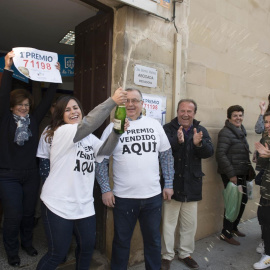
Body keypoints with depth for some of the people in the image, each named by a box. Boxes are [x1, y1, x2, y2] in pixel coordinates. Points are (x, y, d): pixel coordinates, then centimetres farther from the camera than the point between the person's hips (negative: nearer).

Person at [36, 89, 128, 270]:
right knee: (57, 254, 5)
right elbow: (89, 123, -30)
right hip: (59, 205, -7)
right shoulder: (61, 132, -14)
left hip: (84, 205, 7)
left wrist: (117, 132, -14)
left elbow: (104, 150, 1)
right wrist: (113, 101, -30)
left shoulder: (89, 137, 11)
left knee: (88, 247, 19)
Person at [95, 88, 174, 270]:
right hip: (123, 197, -2)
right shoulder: (113, 127, -2)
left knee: (153, 240, 19)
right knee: (122, 241, 16)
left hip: (153, 195, 2)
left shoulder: (154, 125, 3)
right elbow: (101, 160, 1)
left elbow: (166, 156, 9)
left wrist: (169, 184, 7)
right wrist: (105, 189, -4)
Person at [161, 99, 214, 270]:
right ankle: (167, 256, 27)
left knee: (190, 224, 17)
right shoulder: (168, 129, -6)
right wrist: (177, 141, -39)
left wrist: (199, 144, -28)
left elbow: (209, 152, -7)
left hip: (192, 185, 4)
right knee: (169, 223, 10)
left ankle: (185, 253, 37)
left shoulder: (201, 130, 4)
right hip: (172, 184, -3)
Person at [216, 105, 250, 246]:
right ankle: (226, 234, 14)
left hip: (241, 173, 9)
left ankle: (234, 227, 35)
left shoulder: (241, 131, 13)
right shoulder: (226, 133, -15)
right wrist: (231, 174, -21)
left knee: (243, 200, 16)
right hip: (231, 174, -9)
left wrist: (248, 169, 13)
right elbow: (220, 155, -21)